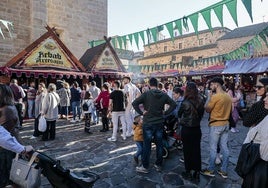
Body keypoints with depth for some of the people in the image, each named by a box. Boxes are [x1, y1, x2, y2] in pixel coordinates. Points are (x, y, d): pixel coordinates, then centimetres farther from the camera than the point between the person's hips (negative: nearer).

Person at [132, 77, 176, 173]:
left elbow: (134, 103, -18)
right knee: (159, 144, 14)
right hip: (160, 123, 3)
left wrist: (141, 112, -10)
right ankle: (158, 165, 26)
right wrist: (165, 112, 4)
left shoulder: (146, 94, -10)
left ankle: (145, 167, 15)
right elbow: (173, 104, 2)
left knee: (147, 145, 5)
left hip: (148, 123, -3)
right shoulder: (163, 95, 0)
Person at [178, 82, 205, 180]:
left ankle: (188, 172, 22)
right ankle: (197, 172, 25)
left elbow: (179, 114, -3)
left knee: (187, 150, 10)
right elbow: (201, 114, 7)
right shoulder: (200, 101, -6)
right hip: (197, 129, 4)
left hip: (186, 130, -4)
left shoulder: (185, 103, -19)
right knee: (196, 150, 13)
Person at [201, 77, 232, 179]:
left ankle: (211, 170, 17)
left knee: (213, 148, 4)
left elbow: (207, 109, -10)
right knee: (224, 148, 13)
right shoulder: (228, 96, 6)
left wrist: (209, 97, -4)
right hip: (226, 124, 8)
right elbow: (229, 110, 12)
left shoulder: (215, 96, -18)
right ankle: (224, 171, 23)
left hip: (216, 125, -7)